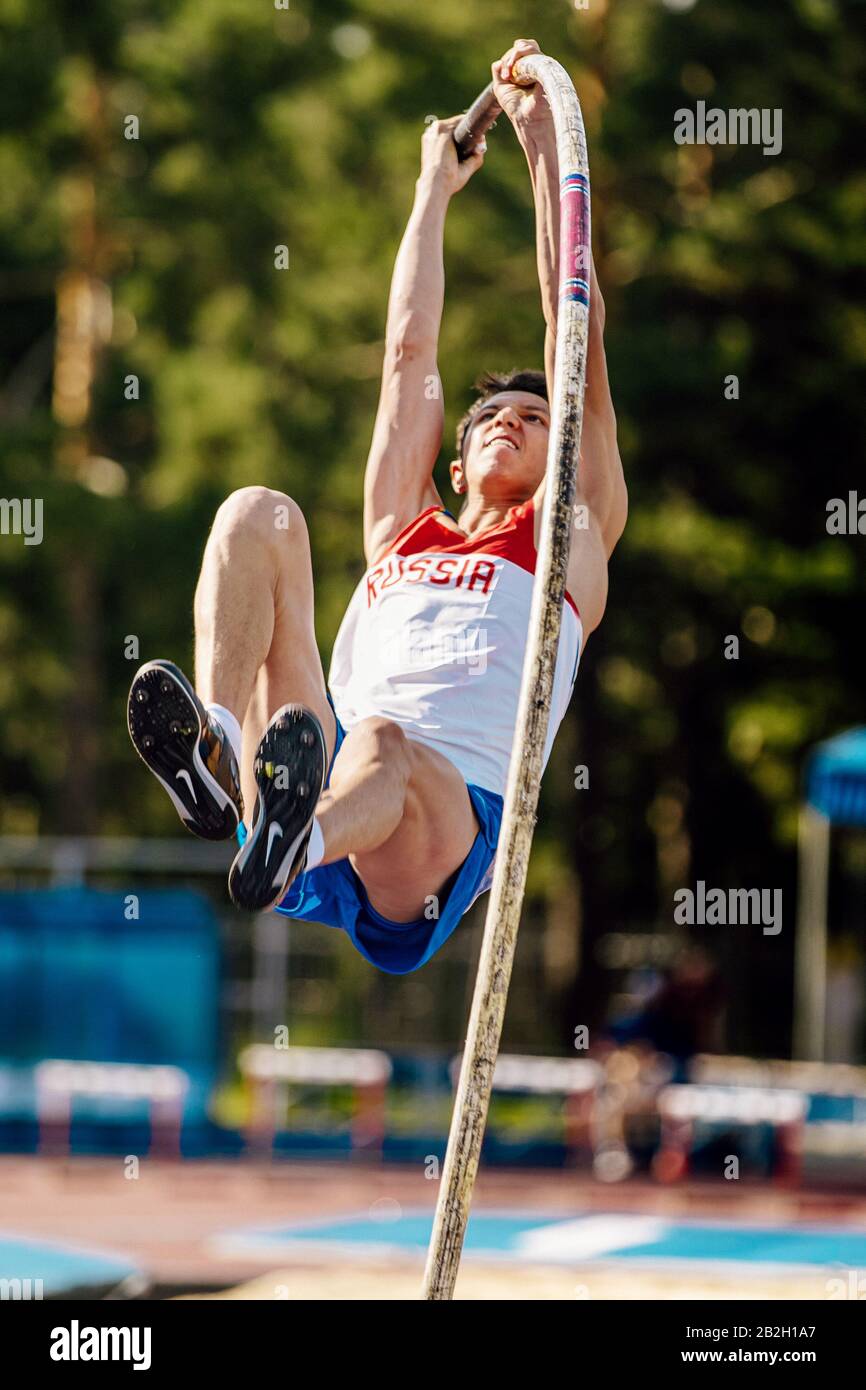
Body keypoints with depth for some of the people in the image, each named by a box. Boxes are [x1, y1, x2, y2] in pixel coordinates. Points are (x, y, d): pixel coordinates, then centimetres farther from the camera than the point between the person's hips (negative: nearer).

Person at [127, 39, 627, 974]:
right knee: (258, 513, -12)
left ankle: (294, 843, -79)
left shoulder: (568, 538, 28)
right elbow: (409, 347, 42)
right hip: (335, 773, 4)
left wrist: (544, 147, 28)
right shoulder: (402, 534, 36)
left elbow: (578, 336, 25)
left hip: (445, 819, -3)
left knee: (383, 751, -41)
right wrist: (435, 184, 51)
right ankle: (219, 751, -40)